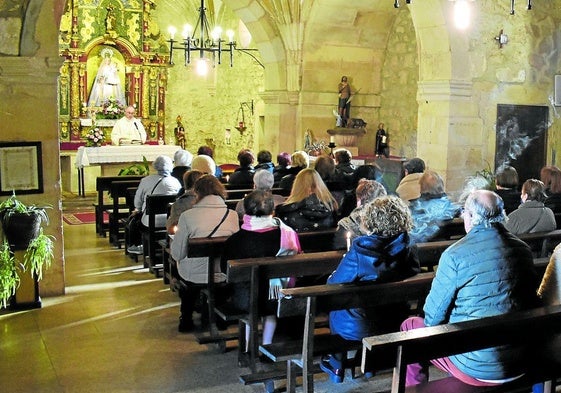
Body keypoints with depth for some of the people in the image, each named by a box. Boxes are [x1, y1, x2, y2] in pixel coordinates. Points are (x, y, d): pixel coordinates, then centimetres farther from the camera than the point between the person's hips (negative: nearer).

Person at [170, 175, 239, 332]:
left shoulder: (187, 215, -13)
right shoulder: (232, 215, -6)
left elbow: (177, 254, -9)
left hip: (193, 277, -2)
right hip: (222, 276, 2)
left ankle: (186, 319, 40)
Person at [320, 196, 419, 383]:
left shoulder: (359, 253, -23)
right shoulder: (405, 251, -10)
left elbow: (334, 284, -15)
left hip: (357, 329, -4)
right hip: (395, 324, 4)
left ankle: (336, 367, 39)